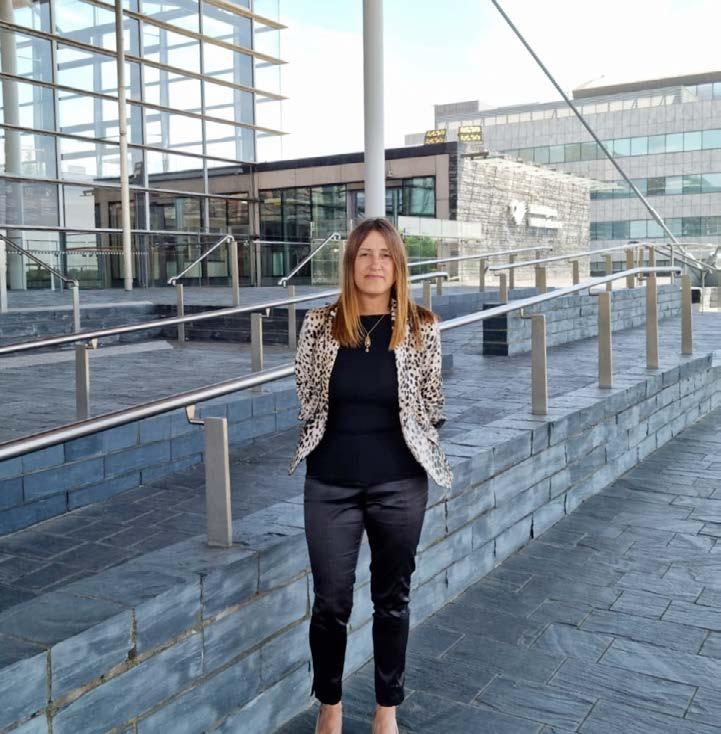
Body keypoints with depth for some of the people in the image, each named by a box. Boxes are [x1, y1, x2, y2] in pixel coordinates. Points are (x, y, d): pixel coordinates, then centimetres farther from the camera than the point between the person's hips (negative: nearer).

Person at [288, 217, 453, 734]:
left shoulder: (422, 328, -5)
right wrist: (339, 441, 10)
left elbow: (432, 409, 6)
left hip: (399, 484, 0)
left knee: (392, 599, 14)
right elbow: (305, 399, 7)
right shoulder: (320, 324, -4)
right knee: (330, 602, 9)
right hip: (330, 484, 0)